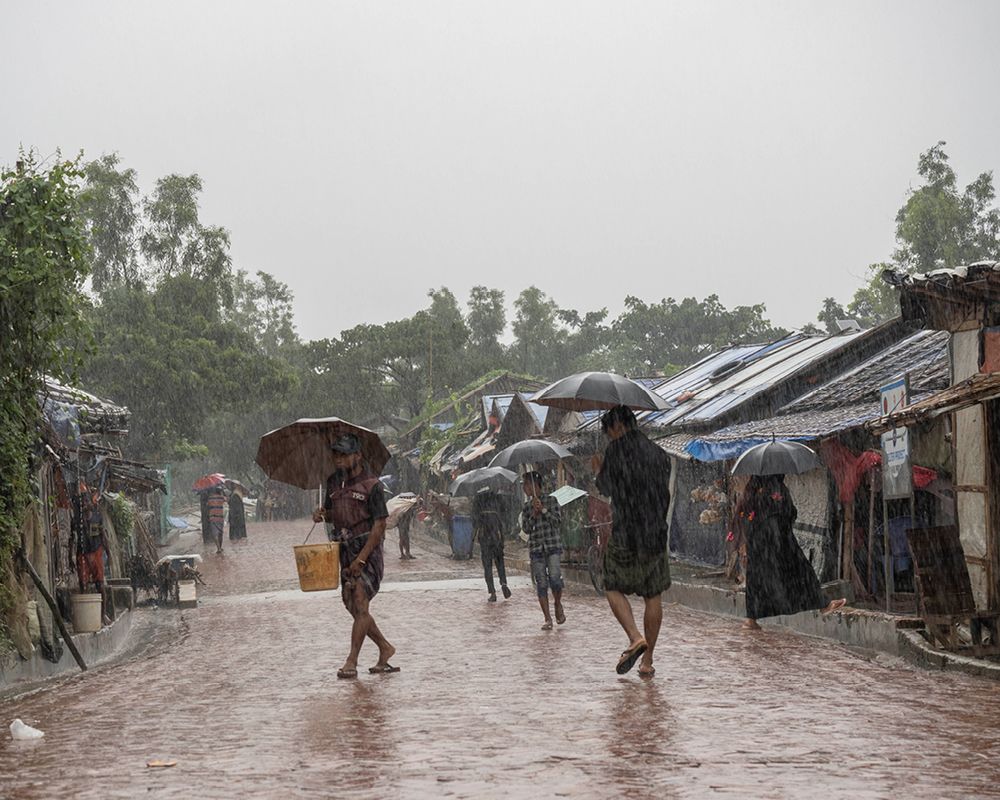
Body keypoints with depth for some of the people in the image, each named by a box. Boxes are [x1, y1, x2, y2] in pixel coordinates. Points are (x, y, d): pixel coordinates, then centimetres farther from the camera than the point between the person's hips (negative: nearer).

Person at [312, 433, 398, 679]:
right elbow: (332, 513, 23)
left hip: (368, 551, -7)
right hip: (345, 552, 7)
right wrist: (321, 514, -3)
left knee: (360, 604, -12)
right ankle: (385, 649, 24)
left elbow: (379, 525, -14)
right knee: (352, 605, 9)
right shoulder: (333, 482, 9)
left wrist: (361, 558, -19)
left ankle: (351, 662, -11)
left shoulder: (371, 485, -11)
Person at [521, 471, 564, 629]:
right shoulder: (527, 507, 13)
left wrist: (543, 509, -13)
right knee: (541, 584, -2)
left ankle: (558, 605, 10)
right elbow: (526, 528, 4)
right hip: (536, 548, 3)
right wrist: (534, 514, -9)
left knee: (554, 578, -18)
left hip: (552, 546, -3)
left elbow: (558, 520, -5)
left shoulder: (551, 500, 3)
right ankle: (548, 619, 1)